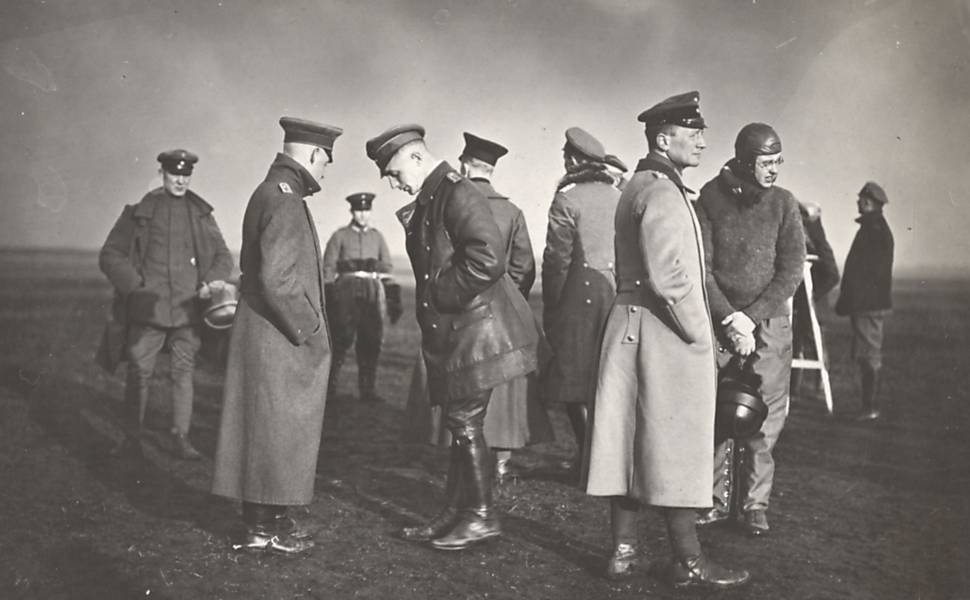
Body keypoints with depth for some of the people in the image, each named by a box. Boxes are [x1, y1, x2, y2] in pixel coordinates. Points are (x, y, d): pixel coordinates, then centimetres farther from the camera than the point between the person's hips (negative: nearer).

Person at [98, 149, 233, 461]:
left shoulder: (201, 214, 10)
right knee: (139, 374, 1)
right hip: (148, 309, -1)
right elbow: (110, 255, 4)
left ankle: (180, 437, 13)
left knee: (183, 373, 5)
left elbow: (223, 256, 14)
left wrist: (213, 280, -6)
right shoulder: (138, 212, 4)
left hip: (188, 309, 2)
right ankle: (132, 438, 11)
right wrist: (137, 284, -9)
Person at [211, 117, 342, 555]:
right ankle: (266, 527, 6)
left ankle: (262, 518, 23)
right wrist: (308, 331, -15)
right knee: (278, 430, -2)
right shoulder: (285, 201, -18)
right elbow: (276, 279, -26)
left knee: (267, 430, 14)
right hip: (280, 340, -10)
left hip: (268, 335, 10)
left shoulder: (267, 192, 14)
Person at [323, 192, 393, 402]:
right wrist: (328, 296, -6)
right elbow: (328, 267, 0)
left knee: (371, 341, 0)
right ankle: (329, 384, 3)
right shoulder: (340, 236, 5)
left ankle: (367, 389, 7)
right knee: (342, 338, -9)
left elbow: (387, 267, 13)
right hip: (346, 290, -3)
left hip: (372, 292, 3)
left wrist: (371, 267, -5)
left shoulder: (377, 236, 15)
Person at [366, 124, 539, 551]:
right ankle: (454, 515, 21)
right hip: (451, 334, 10)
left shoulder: (458, 194, -15)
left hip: (474, 329, -10)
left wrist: (444, 293, -19)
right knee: (459, 424, 13)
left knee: (466, 423, -3)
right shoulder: (427, 202, 15)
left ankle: (482, 516, 9)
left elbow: (489, 257, -28)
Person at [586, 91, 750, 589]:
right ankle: (687, 561, 5)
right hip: (666, 331, -9)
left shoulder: (636, 186, 17)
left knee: (630, 438, 9)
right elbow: (668, 276, -23)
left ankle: (624, 549, 14)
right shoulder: (662, 190, -14)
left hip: (628, 322, 9)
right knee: (675, 443, -3)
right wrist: (700, 336, -13)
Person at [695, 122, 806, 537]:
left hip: (769, 321, 1)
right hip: (718, 319, 0)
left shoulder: (783, 203, 1)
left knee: (765, 417, 0)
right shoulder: (710, 198, -2)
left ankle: (755, 505, 10)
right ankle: (716, 500, 13)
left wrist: (752, 318, -12)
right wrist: (730, 318, -13)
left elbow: (791, 272, -3)